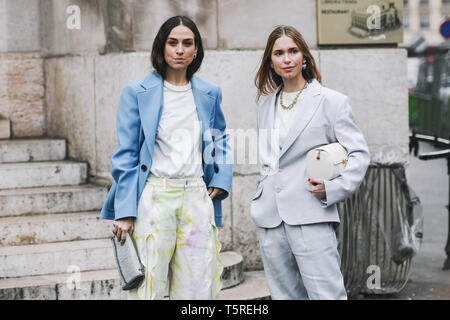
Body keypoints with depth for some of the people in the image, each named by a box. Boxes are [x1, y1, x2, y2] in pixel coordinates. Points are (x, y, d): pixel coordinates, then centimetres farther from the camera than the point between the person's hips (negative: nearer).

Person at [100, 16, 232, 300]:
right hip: (154, 196, -3)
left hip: (197, 197, 3)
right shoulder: (137, 92, 0)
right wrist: (124, 212, -7)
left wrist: (221, 179, 10)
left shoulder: (210, 93, 11)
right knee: (149, 286, -5)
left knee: (198, 288, 3)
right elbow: (126, 156, -1)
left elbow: (221, 140, 27)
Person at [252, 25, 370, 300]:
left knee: (327, 294, -11)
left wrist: (333, 187, -13)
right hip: (270, 218, 6)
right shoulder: (266, 106, 17)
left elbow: (359, 153, -2)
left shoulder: (332, 101, 0)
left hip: (311, 216, -5)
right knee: (285, 295, 9)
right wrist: (263, 190, 14)